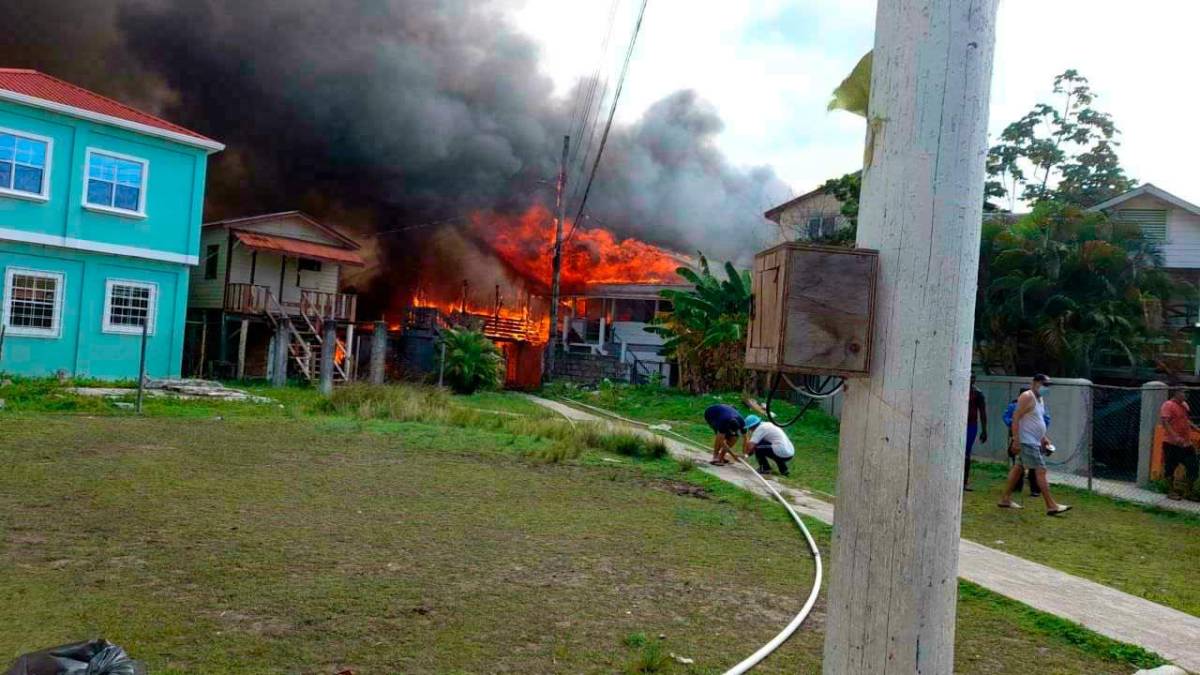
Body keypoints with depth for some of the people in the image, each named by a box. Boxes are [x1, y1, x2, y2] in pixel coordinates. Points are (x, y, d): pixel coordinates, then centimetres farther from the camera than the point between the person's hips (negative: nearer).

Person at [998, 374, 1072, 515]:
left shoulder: (1040, 399, 16)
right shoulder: (1027, 397, -14)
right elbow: (1016, 418, -19)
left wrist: (1044, 437, 18)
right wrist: (1016, 440, -24)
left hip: (1035, 442, 10)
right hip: (1027, 441, -10)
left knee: (1018, 468, 12)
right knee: (1040, 471, -11)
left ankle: (1005, 499, 18)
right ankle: (1051, 506, -11)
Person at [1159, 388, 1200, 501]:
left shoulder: (1184, 405, 15)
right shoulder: (1168, 405, -12)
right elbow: (1164, 422, -22)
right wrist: (1175, 437, -30)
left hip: (1186, 443, 8)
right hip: (1172, 444, -8)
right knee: (1170, 467, 1)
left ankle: (1189, 492, 20)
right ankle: (1171, 492, 12)